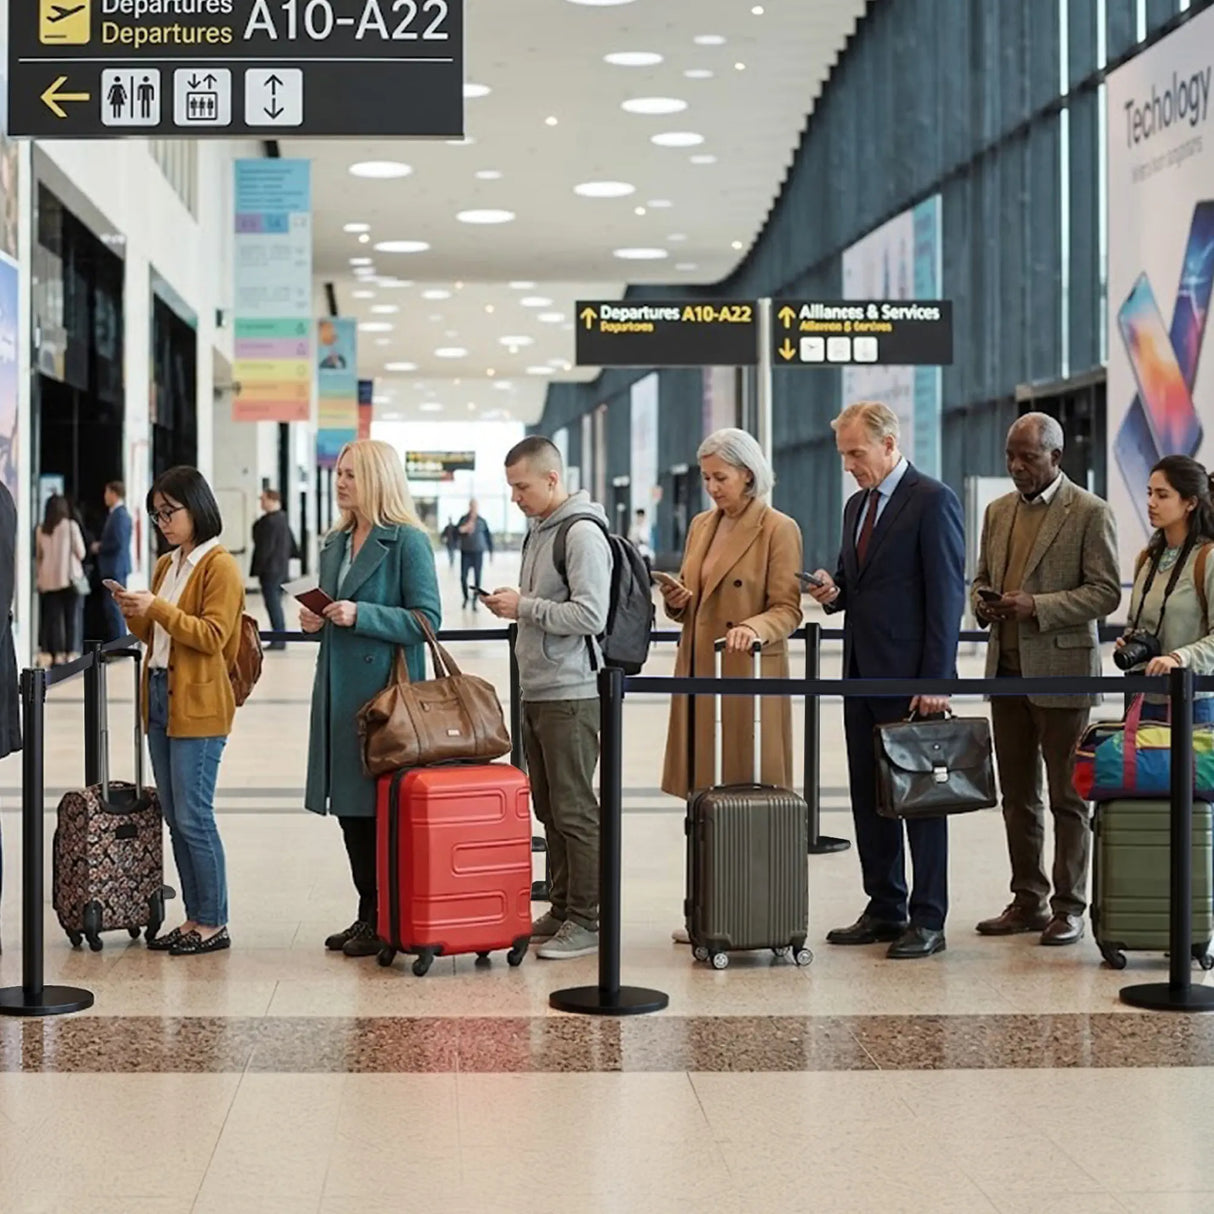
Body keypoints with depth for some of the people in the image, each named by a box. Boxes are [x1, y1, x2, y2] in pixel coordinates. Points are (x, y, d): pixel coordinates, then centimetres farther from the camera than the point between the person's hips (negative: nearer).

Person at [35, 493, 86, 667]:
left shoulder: (42, 529, 1)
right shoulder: (71, 526, -7)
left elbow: (38, 555, 8)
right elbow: (81, 553, -4)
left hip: (47, 579, 3)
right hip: (69, 577, -3)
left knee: (52, 618, 6)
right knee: (69, 618, 3)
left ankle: (56, 654, 5)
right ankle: (69, 653, 0)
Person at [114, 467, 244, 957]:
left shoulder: (219, 565, -9)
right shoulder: (166, 565, 16)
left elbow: (213, 636, -16)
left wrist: (157, 608, -19)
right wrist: (134, 614, 2)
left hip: (198, 705, -8)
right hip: (159, 697, 8)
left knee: (193, 817, -6)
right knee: (175, 818, 10)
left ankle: (213, 924, 2)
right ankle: (194, 917, 17)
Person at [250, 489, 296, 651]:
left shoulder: (269, 521, -18)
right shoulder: (283, 519, 12)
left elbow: (265, 547, -20)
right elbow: (291, 542, 20)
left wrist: (256, 568, -16)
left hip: (270, 569, -10)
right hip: (282, 568, 10)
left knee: (273, 603, -8)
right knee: (276, 603, 15)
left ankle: (279, 639, -9)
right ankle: (280, 637, 18)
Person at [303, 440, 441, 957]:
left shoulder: (408, 541, -9)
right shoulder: (336, 542, 14)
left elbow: (427, 619, -13)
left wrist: (360, 615, -19)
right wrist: (316, 619, 4)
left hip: (385, 687, -8)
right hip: (339, 686, 8)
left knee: (383, 803, -4)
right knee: (348, 803, 10)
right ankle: (368, 913, 19)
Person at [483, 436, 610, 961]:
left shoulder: (582, 534, -14)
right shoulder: (538, 530, 16)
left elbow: (590, 616, -21)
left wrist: (524, 607, -15)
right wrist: (513, 604, 7)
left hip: (570, 695, -9)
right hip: (535, 692, 9)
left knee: (574, 810, -4)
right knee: (548, 808, 14)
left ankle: (587, 920, 3)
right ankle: (561, 911, 22)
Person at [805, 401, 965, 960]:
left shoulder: (934, 500, -9)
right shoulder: (857, 505, 16)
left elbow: (947, 594, -14)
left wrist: (935, 679, -18)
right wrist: (834, 593, 0)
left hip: (910, 677, -8)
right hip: (862, 673, 8)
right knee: (868, 796, 10)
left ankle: (928, 919, 5)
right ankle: (884, 909, 19)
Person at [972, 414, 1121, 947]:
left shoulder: (1090, 513, -6)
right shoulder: (999, 511, 13)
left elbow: (1106, 592, -10)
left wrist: (1037, 607, -20)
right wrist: (983, 603, -2)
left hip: (1061, 672, -6)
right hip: (1007, 669, 6)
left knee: (1068, 797, 1)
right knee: (1017, 796, 11)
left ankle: (1069, 907, 8)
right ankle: (1028, 902, 20)